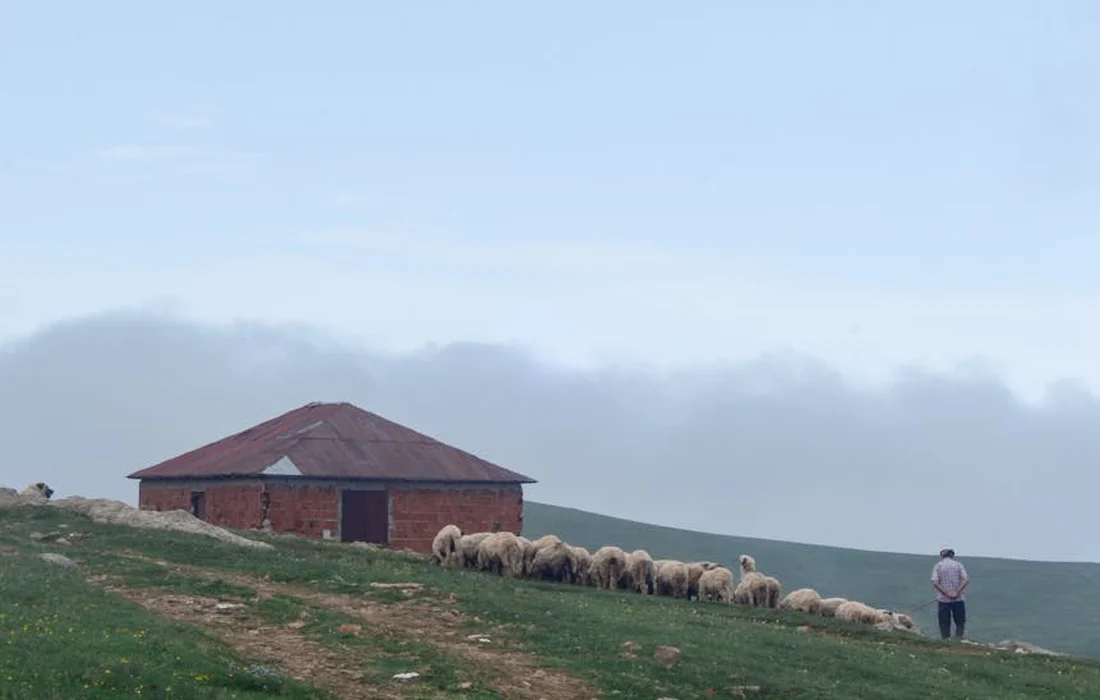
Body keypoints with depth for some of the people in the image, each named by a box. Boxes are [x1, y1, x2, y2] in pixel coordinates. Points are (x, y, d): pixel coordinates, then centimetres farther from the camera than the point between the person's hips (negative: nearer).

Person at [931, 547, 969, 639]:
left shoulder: (938, 566, 3)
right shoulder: (958, 564, 5)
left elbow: (935, 583, -11)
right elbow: (966, 580, -8)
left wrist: (946, 594, -12)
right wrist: (957, 592, -13)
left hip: (943, 600, 0)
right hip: (958, 599, 0)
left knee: (945, 625, 6)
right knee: (960, 623, 8)